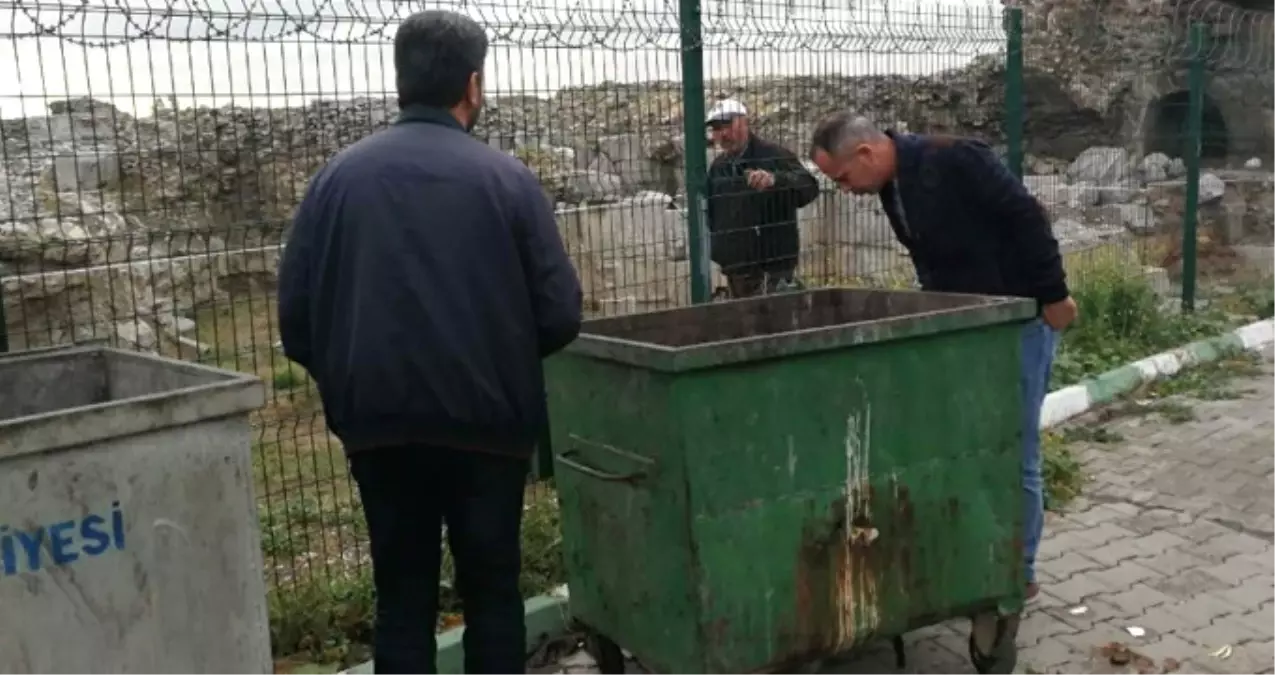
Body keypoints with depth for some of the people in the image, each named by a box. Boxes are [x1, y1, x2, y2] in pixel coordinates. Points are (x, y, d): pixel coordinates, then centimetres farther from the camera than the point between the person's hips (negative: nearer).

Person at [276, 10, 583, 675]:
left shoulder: (339, 175, 0)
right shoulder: (507, 178, -7)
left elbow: (295, 311, 1)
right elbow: (560, 314, -7)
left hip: (378, 424, 2)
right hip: (488, 421, -2)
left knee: (402, 597, 13)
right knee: (491, 592, 13)